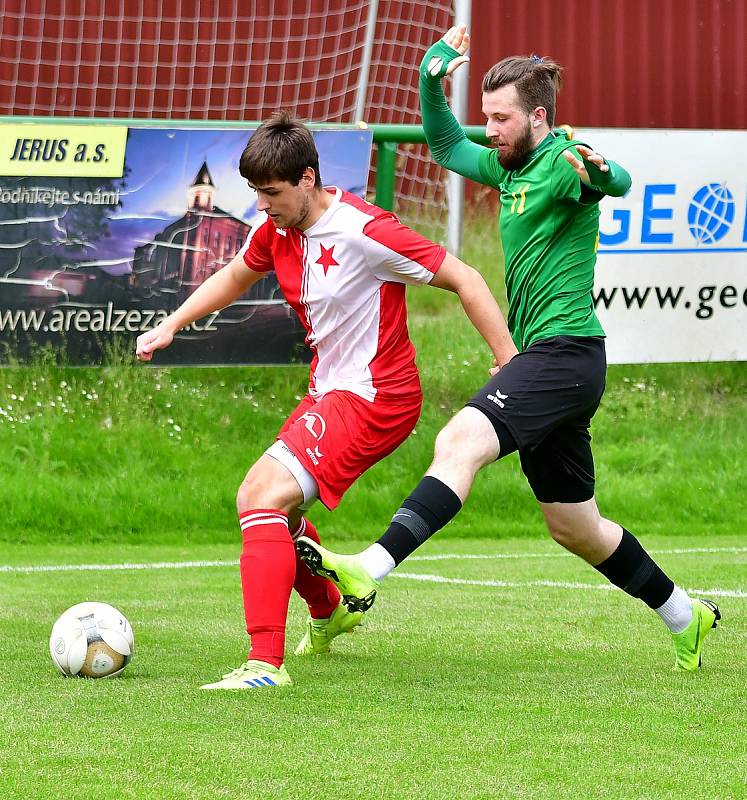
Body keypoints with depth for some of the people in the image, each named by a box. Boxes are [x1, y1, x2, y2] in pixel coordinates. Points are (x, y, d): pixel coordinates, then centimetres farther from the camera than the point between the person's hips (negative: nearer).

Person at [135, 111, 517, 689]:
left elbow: (463, 279, -17)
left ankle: (266, 664, -28)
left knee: (261, 497, -23)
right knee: (272, 504, 24)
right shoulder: (276, 229, 1)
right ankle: (329, 614, 52)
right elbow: (236, 276, 25)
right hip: (328, 390, 9)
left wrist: (510, 362, -19)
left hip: (373, 397, -9)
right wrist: (171, 325, 17)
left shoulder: (364, 232, -22)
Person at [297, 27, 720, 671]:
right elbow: (446, 145, 31)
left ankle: (369, 571, -44)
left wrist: (598, 170, -55)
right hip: (547, 359, 10)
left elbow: (617, 182, -31)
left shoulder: (562, 162, -10)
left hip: (565, 349, -10)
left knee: (459, 443, -29)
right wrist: (434, 75, 13)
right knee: (575, 527, 17)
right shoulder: (511, 168, 17)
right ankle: (683, 615, 30)